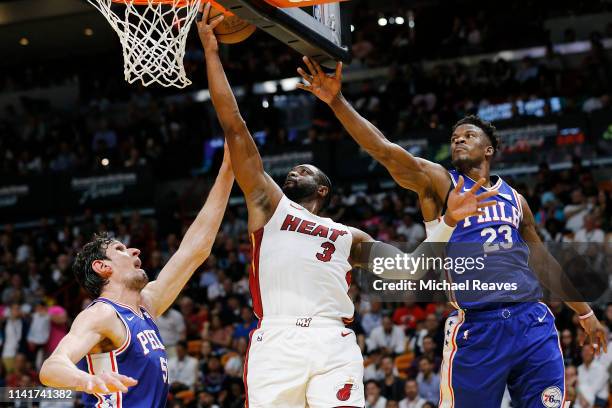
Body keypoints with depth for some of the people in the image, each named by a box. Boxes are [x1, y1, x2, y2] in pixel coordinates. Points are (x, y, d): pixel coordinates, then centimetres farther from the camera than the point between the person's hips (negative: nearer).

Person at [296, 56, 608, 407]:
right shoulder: (438, 182, 6)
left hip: (533, 322, 4)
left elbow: (544, 261, 27)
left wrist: (585, 312, 29)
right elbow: (384, 150, -8)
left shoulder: (514, 199, 19)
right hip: (477, 326, -4)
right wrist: (337, 101, -19)